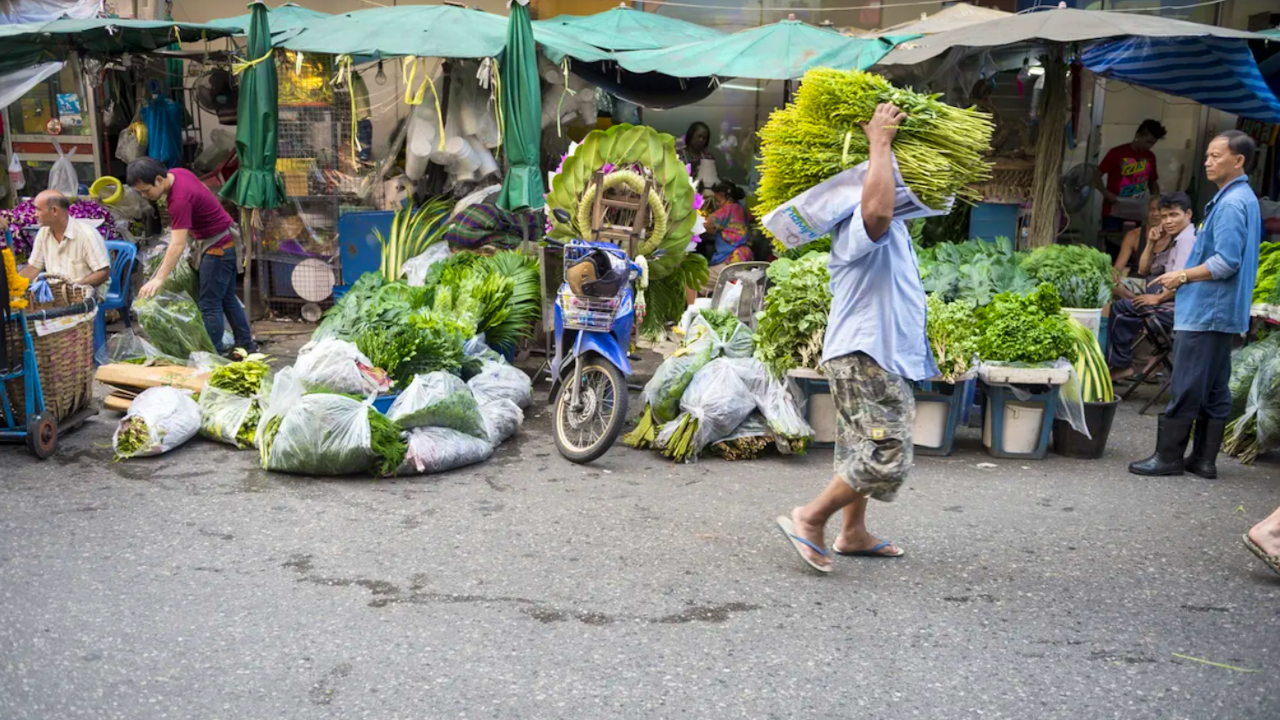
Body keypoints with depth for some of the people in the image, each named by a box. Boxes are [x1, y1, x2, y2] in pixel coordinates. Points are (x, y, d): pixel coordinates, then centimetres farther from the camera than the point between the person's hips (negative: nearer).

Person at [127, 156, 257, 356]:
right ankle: (246, 346, 24)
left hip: (217, 248, -10)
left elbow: (178, 244, -34)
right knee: (227, 299, 16)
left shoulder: (180, 199, -29)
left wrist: (159, 279, -37)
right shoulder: (176, 173, -2)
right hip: (225, 242, 10)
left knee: (209, 305, -5)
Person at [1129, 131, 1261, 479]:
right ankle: (1204, 458, 17)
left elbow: (1226, 262, -22)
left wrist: (1183, 276, -11)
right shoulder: (1246, 199, 16)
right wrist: (1187, 275, 18)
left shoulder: (1230, 204, -16)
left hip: (1206, 311, -10)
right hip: (1222, 311, 10)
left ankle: (1168, 456, 2)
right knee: (1214, 390, 11)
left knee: (1186, 388, -4)